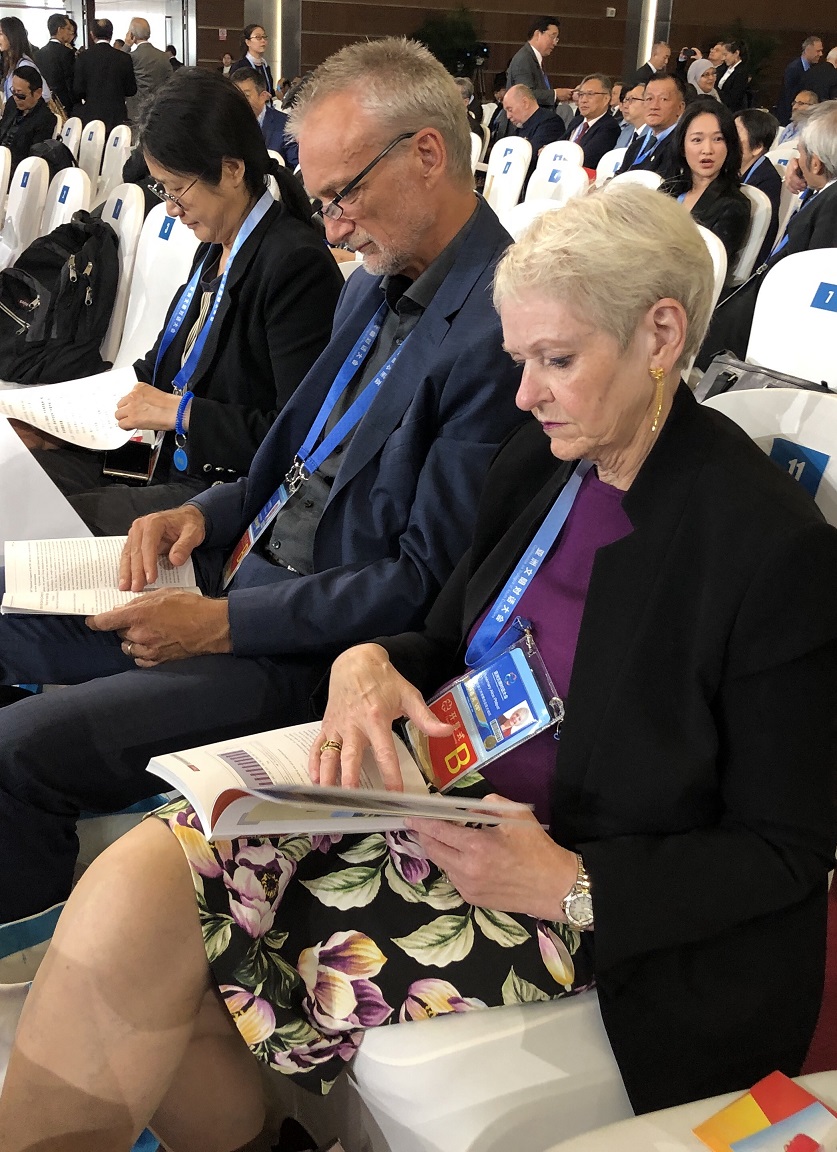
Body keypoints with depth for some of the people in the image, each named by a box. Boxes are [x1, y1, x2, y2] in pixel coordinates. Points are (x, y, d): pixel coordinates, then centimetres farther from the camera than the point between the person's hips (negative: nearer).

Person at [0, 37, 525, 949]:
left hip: (322, 653, -9)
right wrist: (208, 514, 1)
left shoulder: (502, 333, -21)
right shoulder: (379, 283, 9)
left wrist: (222, 624, -18)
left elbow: (427, 584, -21)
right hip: (253, 567, 10)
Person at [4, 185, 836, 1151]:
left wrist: (570, 885, -23)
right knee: (138, 882, -16)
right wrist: (370, 663, -9)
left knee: (141, 929, -19)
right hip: (456, 797, 7)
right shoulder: (541, 460, 4)